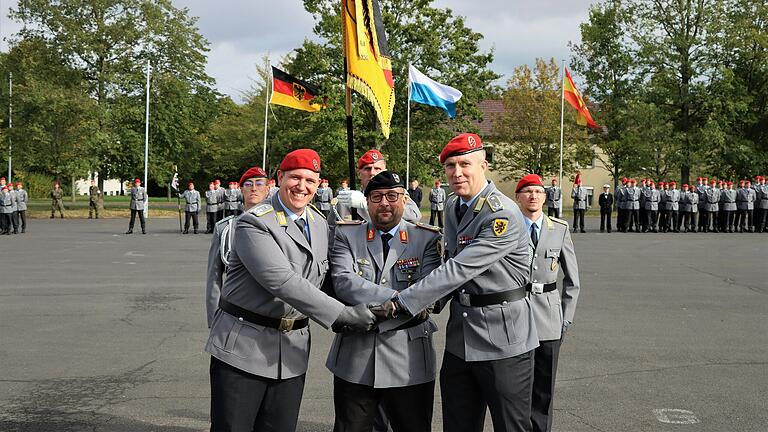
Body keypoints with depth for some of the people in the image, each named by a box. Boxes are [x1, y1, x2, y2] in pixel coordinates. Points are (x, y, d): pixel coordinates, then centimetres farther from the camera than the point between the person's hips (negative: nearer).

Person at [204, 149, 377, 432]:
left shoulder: (320, 224, 10)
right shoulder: (253, 223, -13)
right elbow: (282, 281, -24)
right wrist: (342, 314, -26)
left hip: (292, 350, 6)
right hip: (244, 346, -6)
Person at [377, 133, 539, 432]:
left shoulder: (503, 215, -18)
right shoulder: (453, 206, 10)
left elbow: (460, 269, -23)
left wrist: (403, 302, -21)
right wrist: (433, 300, 4)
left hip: (502, 339, -7)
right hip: (460, 337, 8)